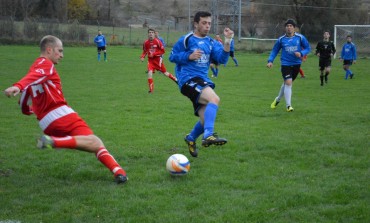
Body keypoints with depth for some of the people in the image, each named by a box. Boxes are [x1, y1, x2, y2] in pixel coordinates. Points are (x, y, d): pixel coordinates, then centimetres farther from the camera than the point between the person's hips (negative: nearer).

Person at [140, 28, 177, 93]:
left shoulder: (157, 41, -13)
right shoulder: (146, 42, -2)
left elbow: (162, 51, -10)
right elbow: (144, 51, 13)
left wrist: (154, 54, -19)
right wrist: (142, 57, -7)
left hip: (158, 59, -3)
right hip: (150, 60, 3)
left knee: (165, 72, 7)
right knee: (150, 72, -17)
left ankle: (176, 79, 33)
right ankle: (151, 89, -10)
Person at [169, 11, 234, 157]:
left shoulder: (211, 43, 14)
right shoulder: (186, 40, 0)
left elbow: (222, 59, 0)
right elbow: (172, 57, 1)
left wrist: (227, 42, -13)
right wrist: (189, 56, -13)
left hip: (202, 81, 7)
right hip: (188, 79, -7)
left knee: (206, 119, 7)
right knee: (214, 98, -33)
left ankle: (191, 138, 36)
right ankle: (208, 135, -39)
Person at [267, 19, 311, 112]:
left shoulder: (300, 37, -4)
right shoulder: (281, 39, -2)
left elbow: (308, 48, 3)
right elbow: (274, 51, 8)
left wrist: (301, 53, -17)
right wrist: (270, 61, -5)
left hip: (296, 64, 2)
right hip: (285, 64, -2)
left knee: (287, 83, 15)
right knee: (288, 82, -17)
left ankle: (278, 99, 39)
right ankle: (288, 105, -9)